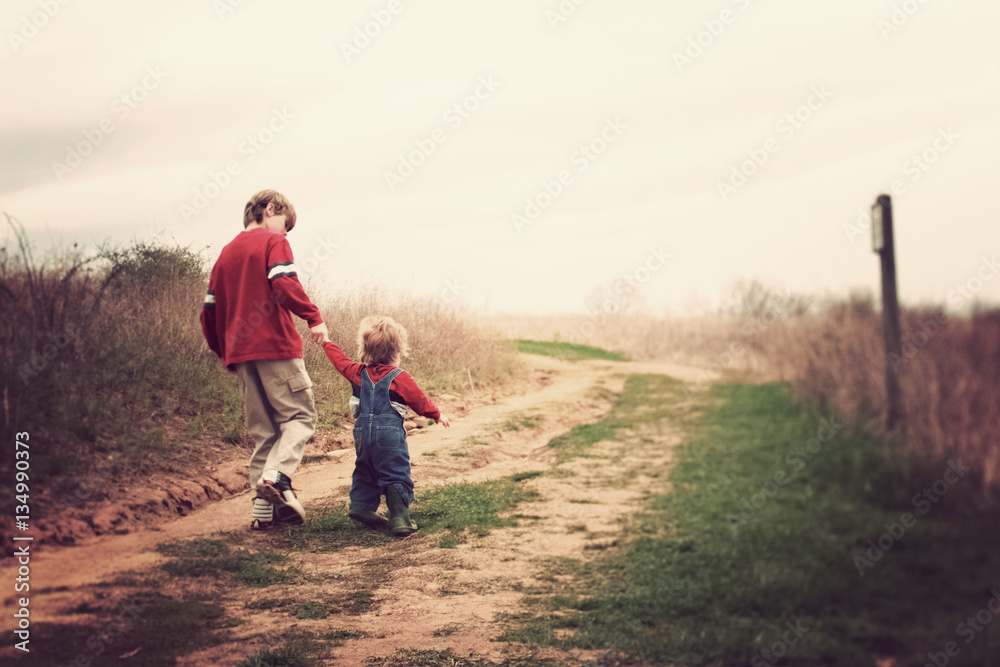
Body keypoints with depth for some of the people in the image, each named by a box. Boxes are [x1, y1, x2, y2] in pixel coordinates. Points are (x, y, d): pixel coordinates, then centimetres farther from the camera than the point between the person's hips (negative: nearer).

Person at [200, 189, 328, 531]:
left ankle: (265, 505, 6)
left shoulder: (226, 253, 21)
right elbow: (283, 284, -19)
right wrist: (314, 317, -19)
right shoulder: (273, 242, 1)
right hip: (276, 347, -7)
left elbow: (209, 313, 19)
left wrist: (224, 353, 26)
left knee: (263, 429, 10)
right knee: (300, 415, -1)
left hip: (241, 353, 7)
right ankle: (277, 474, -24)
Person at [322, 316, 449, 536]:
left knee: (365, 471, 24)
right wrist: (437, 415, 18)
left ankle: (361, 506, 17)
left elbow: (341, 361, 22)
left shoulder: (358, 373, 5)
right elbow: (420, 401, 0)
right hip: (390, 435, -5)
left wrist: (327, 343, 40)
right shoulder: (400, 379, -8)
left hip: (363, 433, 5)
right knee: (396, 475, -3)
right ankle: (399, 518, -13)